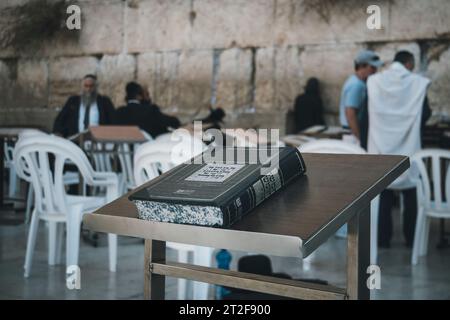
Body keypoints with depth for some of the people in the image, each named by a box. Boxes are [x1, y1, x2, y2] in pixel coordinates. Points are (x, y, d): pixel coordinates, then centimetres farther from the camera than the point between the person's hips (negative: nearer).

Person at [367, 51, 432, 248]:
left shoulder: (374, 81, -2)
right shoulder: (418, 83, -9)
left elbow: (369, 114, 5)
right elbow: (425, 115, -2)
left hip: (381, 147, 2)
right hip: (408, 149, -2)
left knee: (384, 195, 9)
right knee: (410, 195, 11)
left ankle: (383, 238, 11)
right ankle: (411, 238, 16)